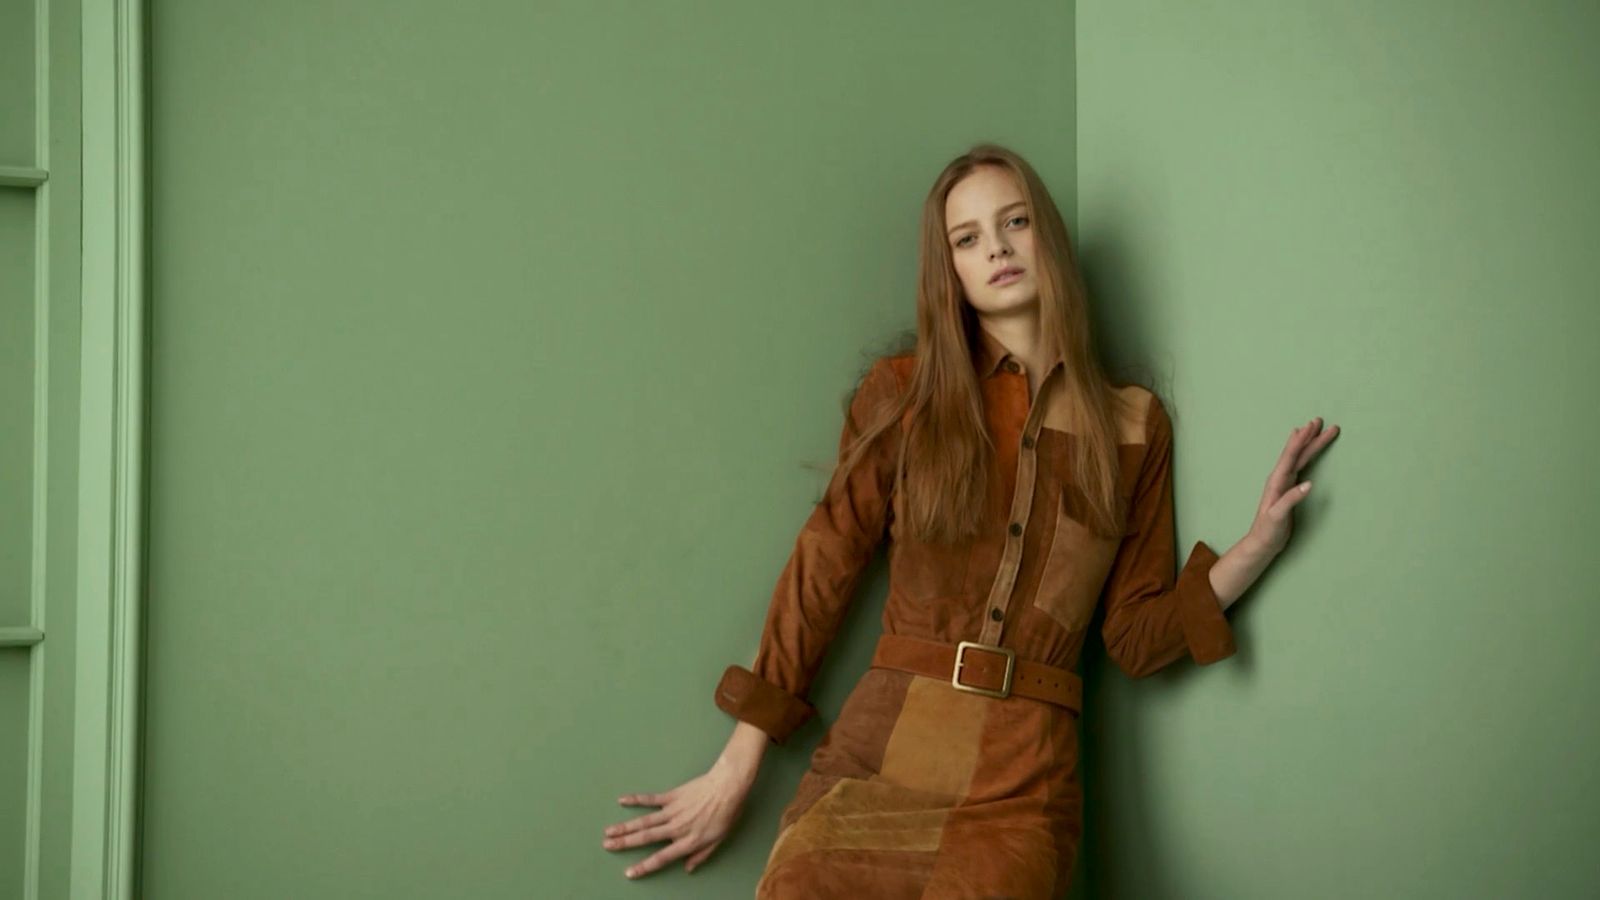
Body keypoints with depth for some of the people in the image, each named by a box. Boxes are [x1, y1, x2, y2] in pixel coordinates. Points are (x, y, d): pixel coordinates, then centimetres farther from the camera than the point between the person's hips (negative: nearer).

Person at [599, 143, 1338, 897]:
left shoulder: (1133, 424, 11)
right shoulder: (903, 394, 9)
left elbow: (1136, 638, 11)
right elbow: (823, 570, 6)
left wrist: (1259, 543, -1)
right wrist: (736, 768, 2)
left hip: (1024, 777, 0)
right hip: (878, 749, 0)